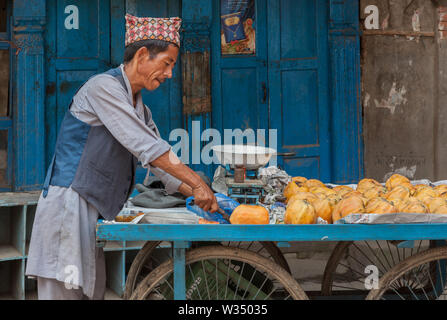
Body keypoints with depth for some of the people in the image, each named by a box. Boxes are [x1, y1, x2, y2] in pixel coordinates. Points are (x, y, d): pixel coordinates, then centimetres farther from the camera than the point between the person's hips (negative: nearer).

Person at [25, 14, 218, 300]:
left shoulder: (140, 109, 19)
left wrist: (198, 195, 2)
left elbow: (162, 165, 17)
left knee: (93, 291, 9)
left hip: (93, 212, 10)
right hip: (69, 205, -10)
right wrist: (198, 184, -18)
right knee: (64, 292, -11)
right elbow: (147, 147, -18)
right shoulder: (103, 87, -11)